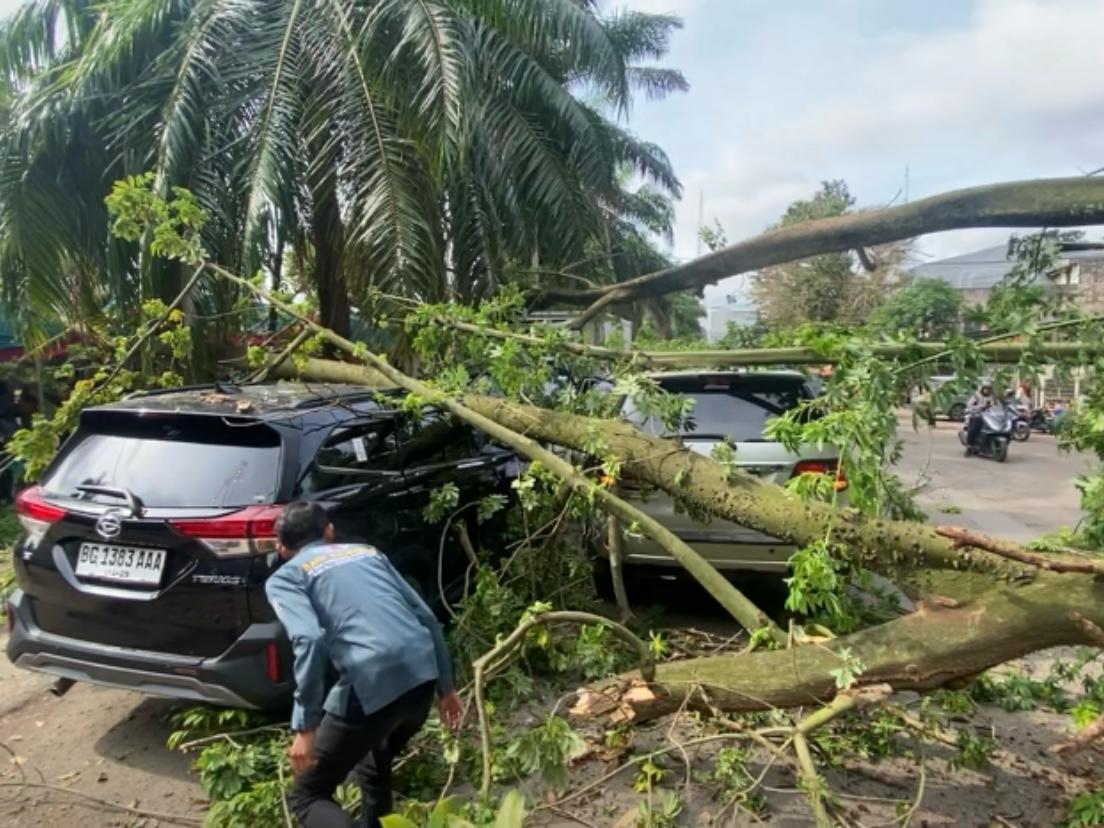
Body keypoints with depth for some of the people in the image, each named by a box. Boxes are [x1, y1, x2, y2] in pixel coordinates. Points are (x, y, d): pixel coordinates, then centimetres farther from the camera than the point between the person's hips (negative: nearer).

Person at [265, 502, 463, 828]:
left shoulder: (284, 578, 11)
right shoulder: (367, 551, 25)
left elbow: (309, 640, -10)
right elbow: (426, 617, 21)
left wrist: (305, 727, -8)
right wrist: (445, 686, 27)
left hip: (371, 685, -6)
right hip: (423, 675, 6)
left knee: (308, 795, 13)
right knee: (373, 767, 32)